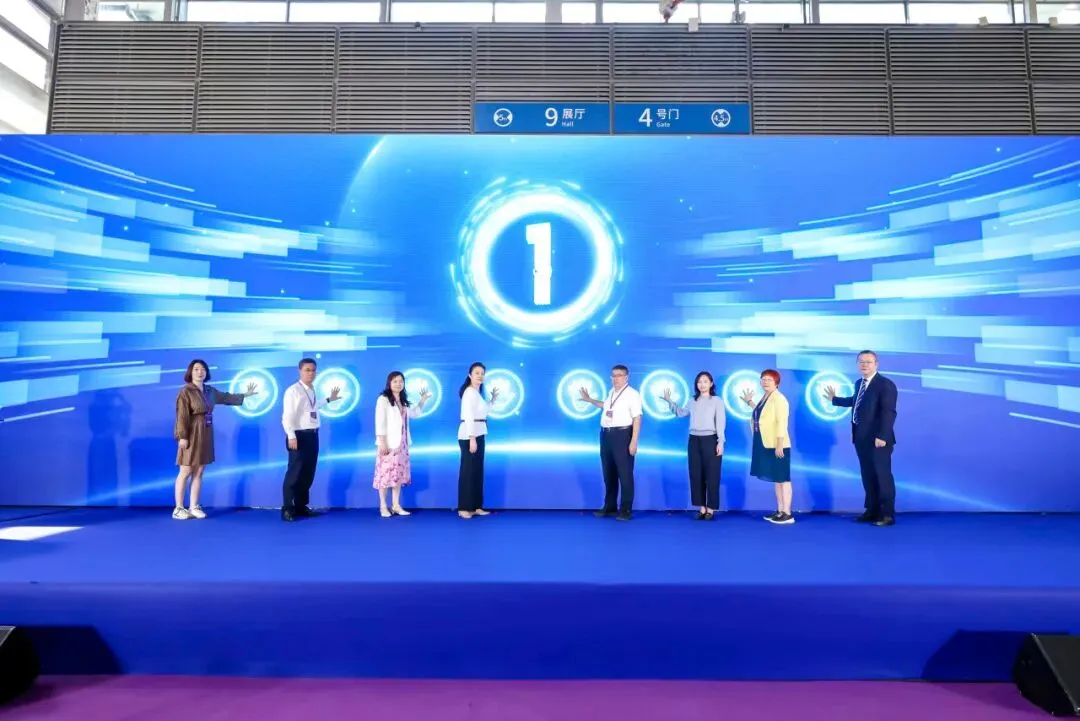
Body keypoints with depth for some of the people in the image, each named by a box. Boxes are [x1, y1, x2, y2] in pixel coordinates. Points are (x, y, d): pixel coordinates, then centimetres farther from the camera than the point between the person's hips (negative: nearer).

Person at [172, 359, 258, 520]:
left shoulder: (210, 391, 10)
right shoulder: (185, 391, -11)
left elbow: (226, 398, 28)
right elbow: (182, 416, -16)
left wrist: (245, 395, 34)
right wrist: (182, 437, -21)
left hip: (205, 436, 7)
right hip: (191, 436, -7)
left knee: (199, 472, 9)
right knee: (185, 472, -2)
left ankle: (194, 507, 15)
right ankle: (178, 509, 6)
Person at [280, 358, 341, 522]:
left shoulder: (313, 390, 10)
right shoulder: (293, 390, -13)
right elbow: (287, 416, -17)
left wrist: (329, 399, 33)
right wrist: (291, 436, -24)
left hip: (312, 435, 8)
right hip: (299, 435, -8)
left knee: (308, 473, 14)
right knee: (295, 473, -4)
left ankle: (301, 506, 26)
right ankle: (287, 508, 7)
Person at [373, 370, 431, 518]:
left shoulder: (403, 401, 16)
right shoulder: (383, 399, -6)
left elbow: (414, 414, 30)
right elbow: (380, 421, -12)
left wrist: (422, 401, 18)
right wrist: (382, 441, -19)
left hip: (401, 443, 7)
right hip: (388, 443, -7)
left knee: (399, 473, 6)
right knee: (386, 473, -6)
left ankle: (396, 505, 11)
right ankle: (383, 506, 3)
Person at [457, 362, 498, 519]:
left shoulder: (477, 393, 18)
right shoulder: (470, 392, -12)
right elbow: (469, 416, -20)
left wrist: (493, 399, 20)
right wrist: (472, 438, -25)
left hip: (478, 434, 10)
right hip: (470, 434, -10)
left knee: (478, 470, 10)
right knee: (468, 470, -6)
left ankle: (476, 506, 15)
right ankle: (464, 508, -2)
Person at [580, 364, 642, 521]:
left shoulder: (632, 394, -9)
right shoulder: (611, 392, 13)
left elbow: (637, 419, -14)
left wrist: (634, 441, -19)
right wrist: (590, 400, 34)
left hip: (622, 435, -7)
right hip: (606, 434, 8)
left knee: (625, 474, -1)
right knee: (608, 473, 15)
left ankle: (625, 510, 10)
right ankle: (609, 507, 27)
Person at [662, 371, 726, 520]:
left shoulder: (717, 401, -1)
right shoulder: (693, 401, 12)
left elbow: (720, 423, -5)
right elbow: (681, 413, 26)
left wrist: (720, 442, -11)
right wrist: (669, 401, 17)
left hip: (710, 440, -4)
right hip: (694, 440, 5)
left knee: (711, 475, 0)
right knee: (696, 475, 6)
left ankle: (711, 509, 9)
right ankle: (701, 508, 15)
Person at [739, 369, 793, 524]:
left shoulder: (778, 398, -13)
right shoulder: (765, 397, 14)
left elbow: (782, 422, -19)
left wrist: (779, 444, -23)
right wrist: (749, 402, 27)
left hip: (777, 445, -9)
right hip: (767, 445, 9)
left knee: (782, 478, -5)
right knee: (776, 479, 13)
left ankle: (787, 514, -1)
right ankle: (780, 511, 19)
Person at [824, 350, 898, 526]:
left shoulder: (886, 384, -13)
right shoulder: (859, 383, 12)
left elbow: (889, 412, -20)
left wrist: (882, 436, -26)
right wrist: (835, 399, 38)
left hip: (877, 439, -8)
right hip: (861, 438, 8)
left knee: (882, 475, 0)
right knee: (867, 476, 14)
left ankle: (887, 514, 9)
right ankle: (872, 511, 23)